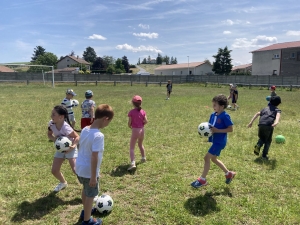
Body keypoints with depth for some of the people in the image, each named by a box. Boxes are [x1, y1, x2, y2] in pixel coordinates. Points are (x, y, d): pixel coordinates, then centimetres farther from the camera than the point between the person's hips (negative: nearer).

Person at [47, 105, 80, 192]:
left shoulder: (65, 127, -33)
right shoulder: (51, 123, -14)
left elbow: (77, 137, -25)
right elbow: (49, 134, 4)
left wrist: (73, 146, -41)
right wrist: (54, 139, -18)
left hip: (69, 149, -6)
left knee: (75, 170, -18)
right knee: (54, 171, 8)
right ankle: (63, 183, 40)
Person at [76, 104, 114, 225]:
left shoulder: (85, 129, -2)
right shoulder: (98, 135, -28)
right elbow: (94, 157, -28)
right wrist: (94, 176, -19)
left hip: (80, 167, 8)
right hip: (89, 171, -8)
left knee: (85, 190, 30)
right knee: (90, 195, 13)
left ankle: (85, 211, 52)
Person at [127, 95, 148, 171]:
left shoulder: (131, 112, -12)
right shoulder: (143, 111, -1)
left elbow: (129, 123, -10)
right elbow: (146, 121, -5)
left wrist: (130, 127, 11)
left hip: (135, 130, -5)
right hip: (142, 130, 5)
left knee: (131, 148, -3)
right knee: (140, 144, 30)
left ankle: (133, 163, -19)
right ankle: (143, 158, 43)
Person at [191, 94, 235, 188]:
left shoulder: (225, 116, -17)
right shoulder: (213, 115, 6)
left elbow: (230, 129, -17)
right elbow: (210, 126, 14)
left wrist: (217, 130, -23)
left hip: (220, 141, -9)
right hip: (215, 140, 9)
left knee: (207, 158, -9)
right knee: (213, 159, 21)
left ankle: (202, 179, 4)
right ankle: (229, 174, 38)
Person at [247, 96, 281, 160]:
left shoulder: (265, 108, 30)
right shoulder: (277, 110, 19)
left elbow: (257, 114, 17)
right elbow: (278, 115, -5)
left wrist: (251, 122, 13)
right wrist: (276, 122, -24)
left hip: (261, 125, 3)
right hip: (269, 125, -3)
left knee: (262, 138, 26)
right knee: (268, 141, 17)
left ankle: (258, 146, -3)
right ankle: (264, 155, 11)